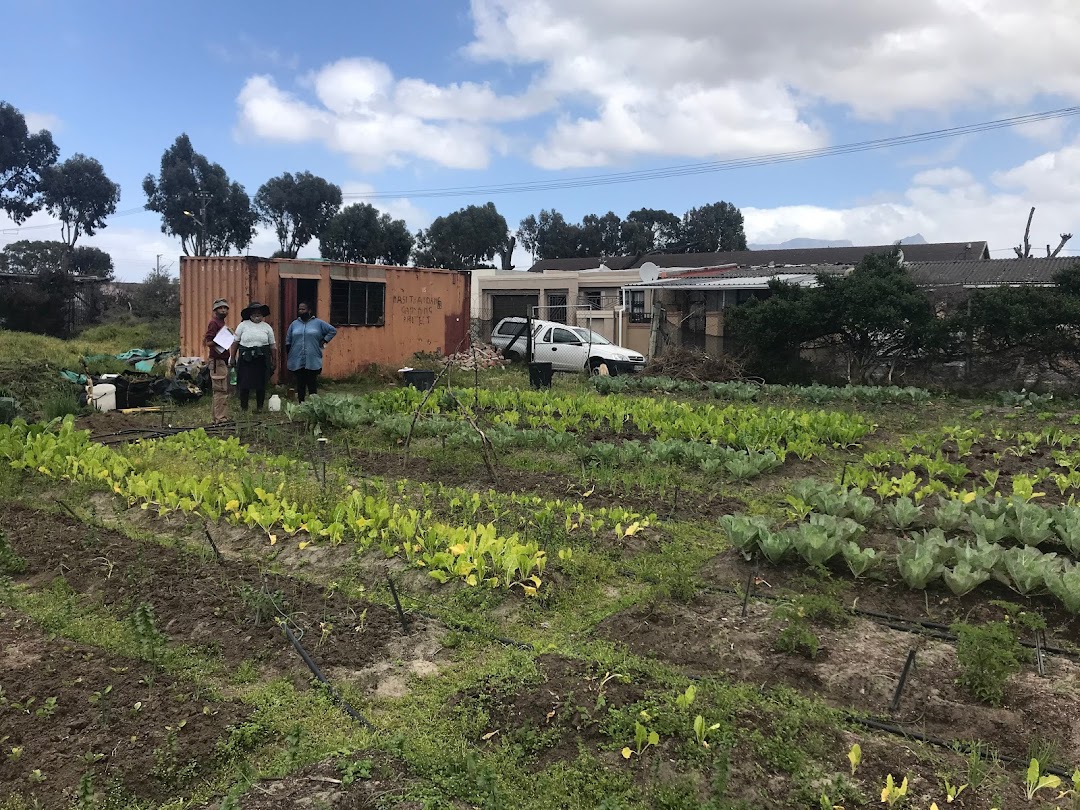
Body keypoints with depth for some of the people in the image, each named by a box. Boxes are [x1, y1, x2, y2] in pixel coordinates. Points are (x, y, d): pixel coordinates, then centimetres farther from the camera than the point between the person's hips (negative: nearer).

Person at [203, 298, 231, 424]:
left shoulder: (221, 323, 20)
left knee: (224, 390, 12)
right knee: (221, 390, -10)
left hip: (223, 361, 10)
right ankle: (219, 418, -8)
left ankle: (223, 417, 16)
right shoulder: (214, 323, -10)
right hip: (217, 361, -10)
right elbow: (208, 342, -17)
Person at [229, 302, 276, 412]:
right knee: (244, 384, -1)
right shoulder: (243, 325, 3)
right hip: (245, 359, -1)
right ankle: (243, 407, 11)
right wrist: (232, 357, 3)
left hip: (262, 360, 1)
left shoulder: (267, 327, 8)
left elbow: (273, 345, 10)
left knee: (261, 384, 5)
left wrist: (274, 361, 7)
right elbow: (235, 342, 5)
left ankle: (259, 407, 18)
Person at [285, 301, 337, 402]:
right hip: (297, 361, 3)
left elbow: (333, 330, 7)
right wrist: (289, 355, 9)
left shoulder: (318, 323, 3)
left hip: (313, 361, -3)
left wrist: (324, 341, 1)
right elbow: (288, 341, 16)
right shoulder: (294, 324, 11)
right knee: (300, 385, 6)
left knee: (312, 384, -1)